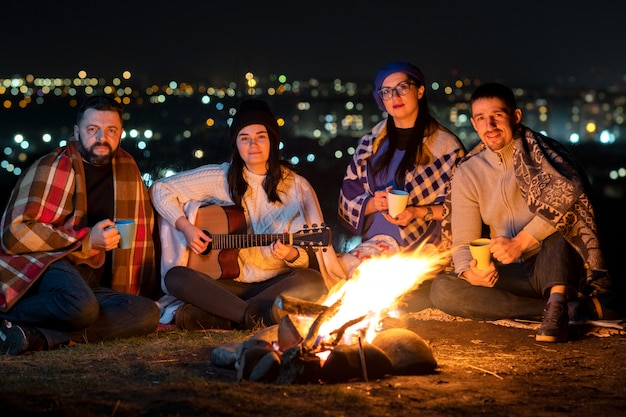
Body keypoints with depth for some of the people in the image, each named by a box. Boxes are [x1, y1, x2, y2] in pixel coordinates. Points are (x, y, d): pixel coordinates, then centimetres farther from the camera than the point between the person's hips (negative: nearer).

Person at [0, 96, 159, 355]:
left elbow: (141, 225, 22)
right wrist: (85, 240, -16)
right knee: (81, 306, -39)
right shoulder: (50, 169, -3)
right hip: (43, 266, -6)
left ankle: (39, 337, -30)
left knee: (148, 313, -24)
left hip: (91, 284, 6)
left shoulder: (126, 168, 13)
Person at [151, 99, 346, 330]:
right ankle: (254, 316, -28)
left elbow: (308, 257, 0)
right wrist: (186, 227, -7)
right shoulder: (221, 177, 3)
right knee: (175, 278, -26)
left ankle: (210, 317, -28)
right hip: (229, 283, 0)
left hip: (276, 283, 0)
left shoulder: (297, 187, 2)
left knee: (312, 282, -33)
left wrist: (291, 254, -24)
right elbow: (161, 189, 7)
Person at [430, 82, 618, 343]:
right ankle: (571, 307, -24)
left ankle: (556, 305, -39)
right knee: (442, 290, -22)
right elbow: (461, 243, 4)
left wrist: (520, 243, -30)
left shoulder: (538, 151, -5)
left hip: (556, 269, -4)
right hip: (512, 276, 4)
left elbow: (569, 189, -26)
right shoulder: (466, 174, 6)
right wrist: (469, 272, -20)